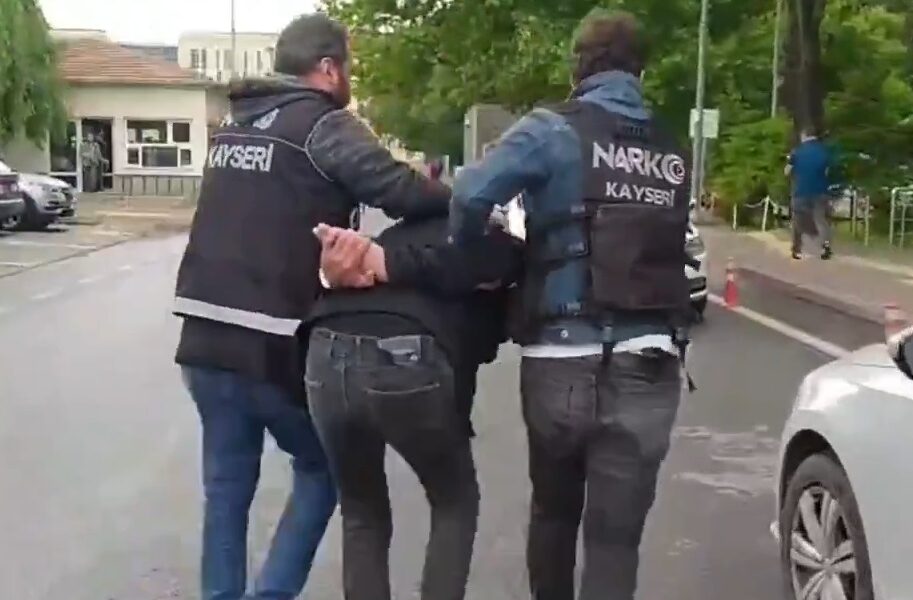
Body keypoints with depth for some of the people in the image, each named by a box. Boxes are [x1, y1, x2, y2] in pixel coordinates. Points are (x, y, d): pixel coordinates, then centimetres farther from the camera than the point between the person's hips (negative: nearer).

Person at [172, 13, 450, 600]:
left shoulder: (237, 121, 15)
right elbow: (404, 190, -18)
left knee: (227, 486, 15)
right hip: (272, 344, -6)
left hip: (205, 336, 7)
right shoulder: (324, 124, -8)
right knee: (322, 471, 14)